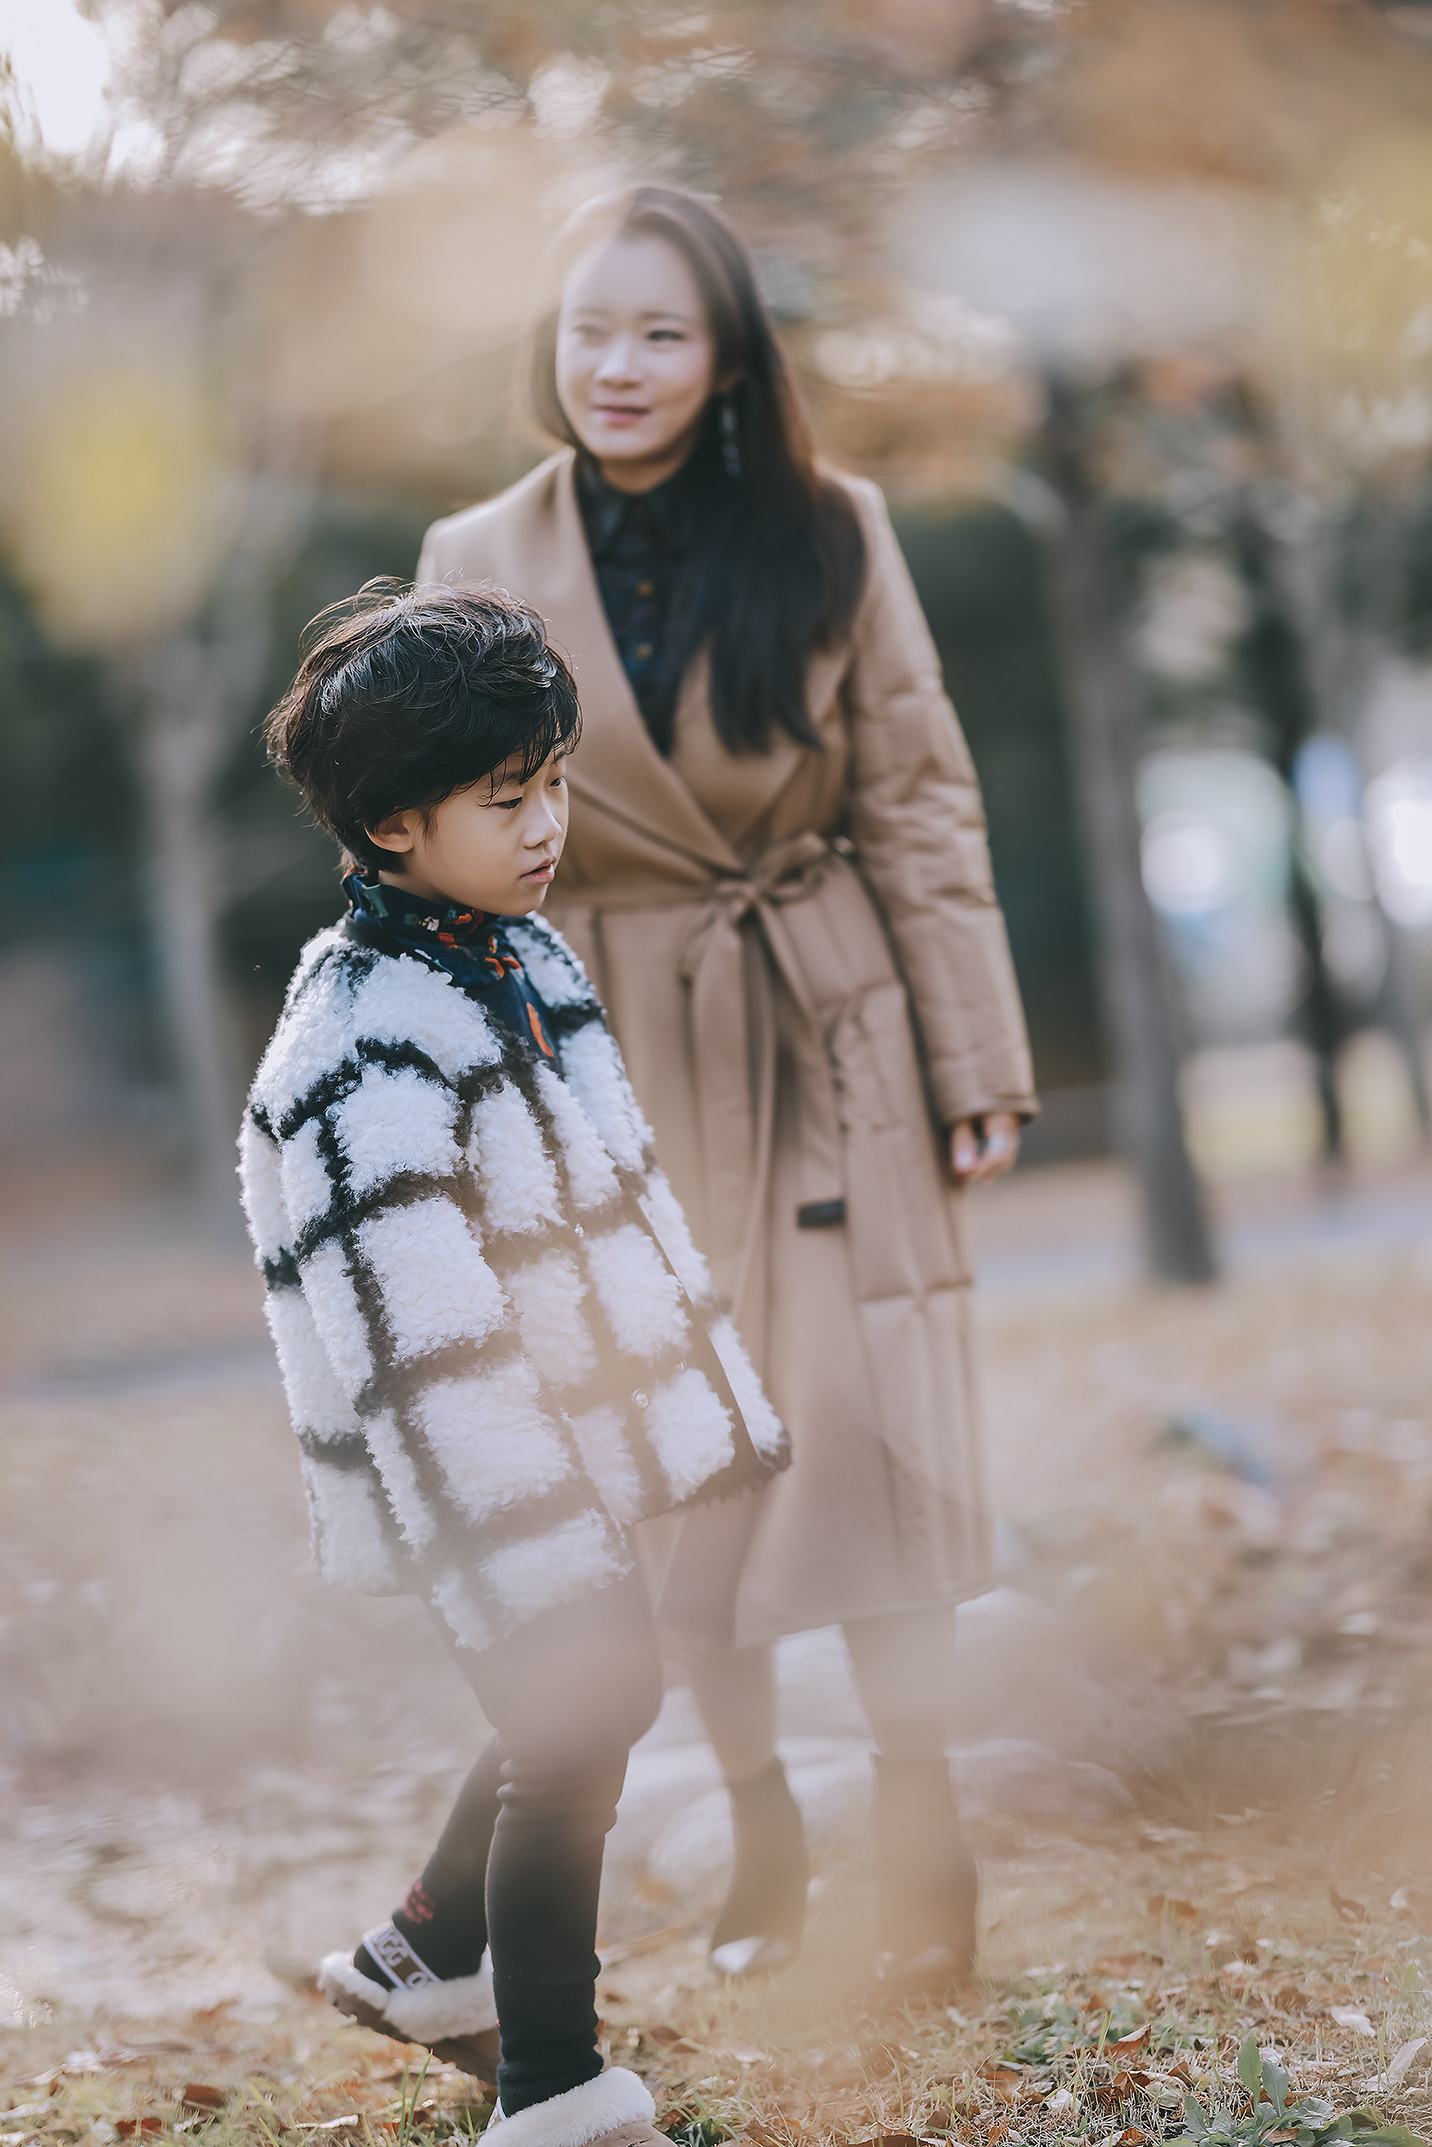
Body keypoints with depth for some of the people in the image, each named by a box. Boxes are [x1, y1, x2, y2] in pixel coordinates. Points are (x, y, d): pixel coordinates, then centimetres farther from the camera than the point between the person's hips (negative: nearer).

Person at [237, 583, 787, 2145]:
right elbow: (415, 1332, -26)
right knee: (573, 1735, -3)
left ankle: (425, 1956, 38)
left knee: (613, 1692, 18)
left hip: (569, 1431, 9)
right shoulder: (360, 1050, -25)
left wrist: (705, 1400, 19)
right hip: (474, 1471, -9)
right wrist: (531, 1558, -26)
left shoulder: (517, 950, 5)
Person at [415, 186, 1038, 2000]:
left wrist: (978, 1061, -3)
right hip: (619, 1054, 1)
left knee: (867, 1422, -5)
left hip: (831, 1040, -1)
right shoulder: (479, 564, -3)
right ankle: (759, 1820, 25)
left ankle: (918, 1828, 6)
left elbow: (922, 802, -1)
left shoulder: (830, 534, -4)